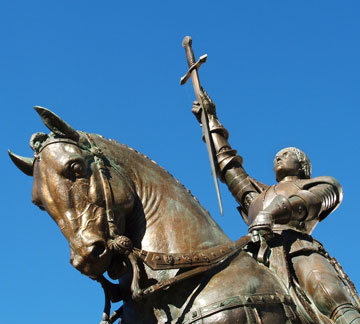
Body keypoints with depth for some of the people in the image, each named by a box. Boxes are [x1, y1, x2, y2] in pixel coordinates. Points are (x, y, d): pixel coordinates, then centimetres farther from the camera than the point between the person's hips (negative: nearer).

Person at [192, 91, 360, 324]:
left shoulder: (323, 184, 30)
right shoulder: (259, 195, 43)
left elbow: (314, 200, 6)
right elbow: (228, 165, 50)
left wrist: (272, 212, -11)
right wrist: (211, 121, 57)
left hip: (297, 249, -3)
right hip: (258, 258, 3)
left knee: (336, 302, -34)